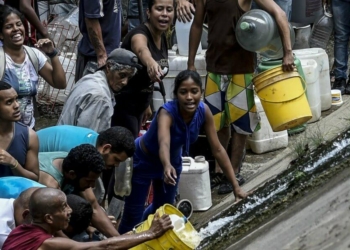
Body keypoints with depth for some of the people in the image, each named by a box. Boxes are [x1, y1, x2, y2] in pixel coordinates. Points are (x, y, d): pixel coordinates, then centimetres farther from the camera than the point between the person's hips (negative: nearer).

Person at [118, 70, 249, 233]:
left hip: (173, 160, 5)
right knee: (133, 216, -2)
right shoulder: (167, 113, -39)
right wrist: (167, 167, -80)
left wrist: (236, 187, -20)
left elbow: (217, 150, -18)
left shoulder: (204, 112, -24)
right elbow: (164, 144, -58)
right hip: (143, 161, -5)